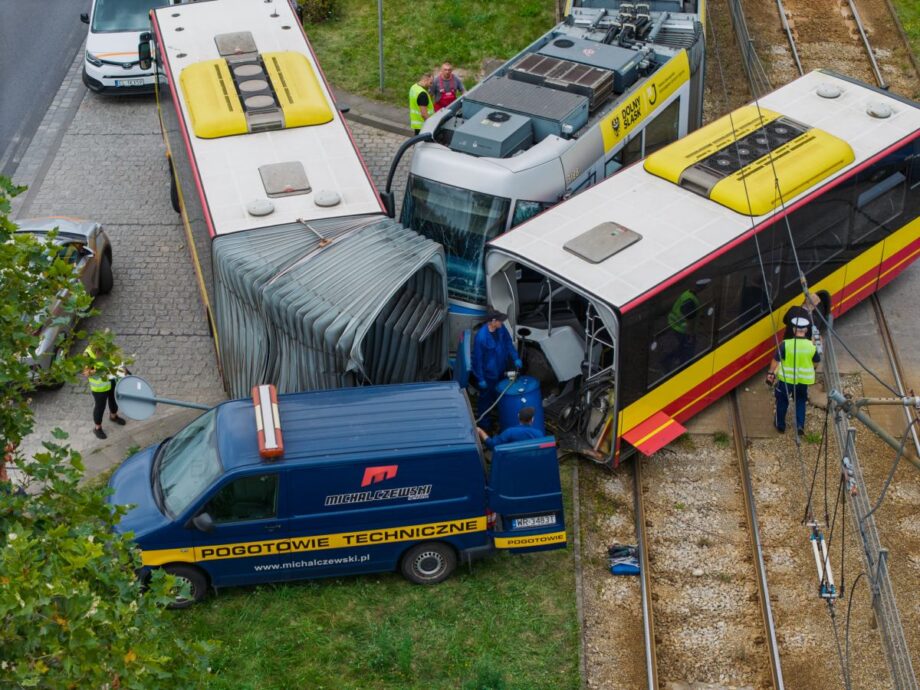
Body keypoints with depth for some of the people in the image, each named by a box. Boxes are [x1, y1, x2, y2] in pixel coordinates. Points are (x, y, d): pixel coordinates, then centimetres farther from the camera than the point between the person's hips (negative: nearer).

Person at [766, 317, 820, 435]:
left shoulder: (785, 344, -19)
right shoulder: (811, 346, -11)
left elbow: (776, 360, -13)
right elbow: (816, 362, 3)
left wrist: (771, 373, 0)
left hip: (786, 379, -2)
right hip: (803, 380, 2)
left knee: (782, 401, 21)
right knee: (800, 401, 25)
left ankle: (780, 425, 33)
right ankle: (800, 425, 16)